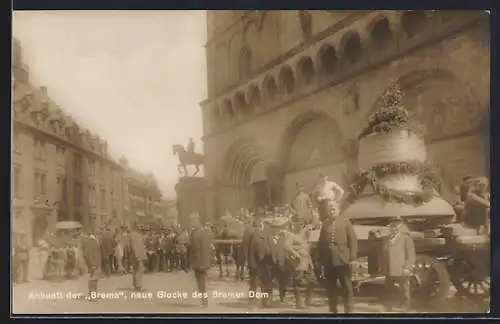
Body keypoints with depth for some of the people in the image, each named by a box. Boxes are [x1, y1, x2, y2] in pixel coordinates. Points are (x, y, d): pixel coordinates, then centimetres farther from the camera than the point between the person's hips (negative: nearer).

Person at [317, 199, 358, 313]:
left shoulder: (345, 222, 5)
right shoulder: (324, 224, 10)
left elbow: (353, 240, 0)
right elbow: (320, 242, 8)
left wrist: (353, 258, -8)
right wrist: (320, 259, 2)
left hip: (342, 260, -2)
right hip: (328, 261, 2)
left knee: (346, 287, 2)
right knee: (331, 287, 9)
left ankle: (348, 310, 9)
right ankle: (333, 310, 18)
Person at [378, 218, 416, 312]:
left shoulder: (406, 238, -2)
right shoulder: (385, 239, 12)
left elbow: (411, 255, -7)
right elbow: (382, 254, 17)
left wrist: (407, 268, -14)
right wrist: (381, 266, 8)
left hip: (401, 271, -4)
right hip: (388, 271, 5)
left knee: (404, 293, 5)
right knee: (388, 292, 11)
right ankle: (388, 309, 21)